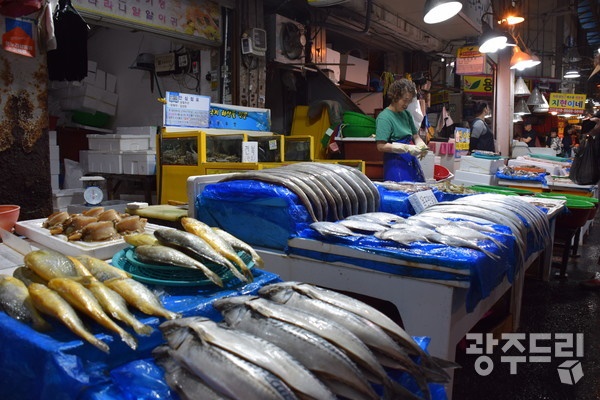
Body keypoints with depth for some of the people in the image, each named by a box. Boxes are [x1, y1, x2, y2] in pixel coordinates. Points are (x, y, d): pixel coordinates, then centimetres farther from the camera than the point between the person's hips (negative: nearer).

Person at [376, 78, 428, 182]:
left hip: (412, 163, 8)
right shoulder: (384, 117, -12)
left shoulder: (406, 114, 12)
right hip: (396, 165, -7)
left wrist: (422, 146, -4)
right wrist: (407, 148, -22)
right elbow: (381, 146, -18)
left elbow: (415, 136, 19)